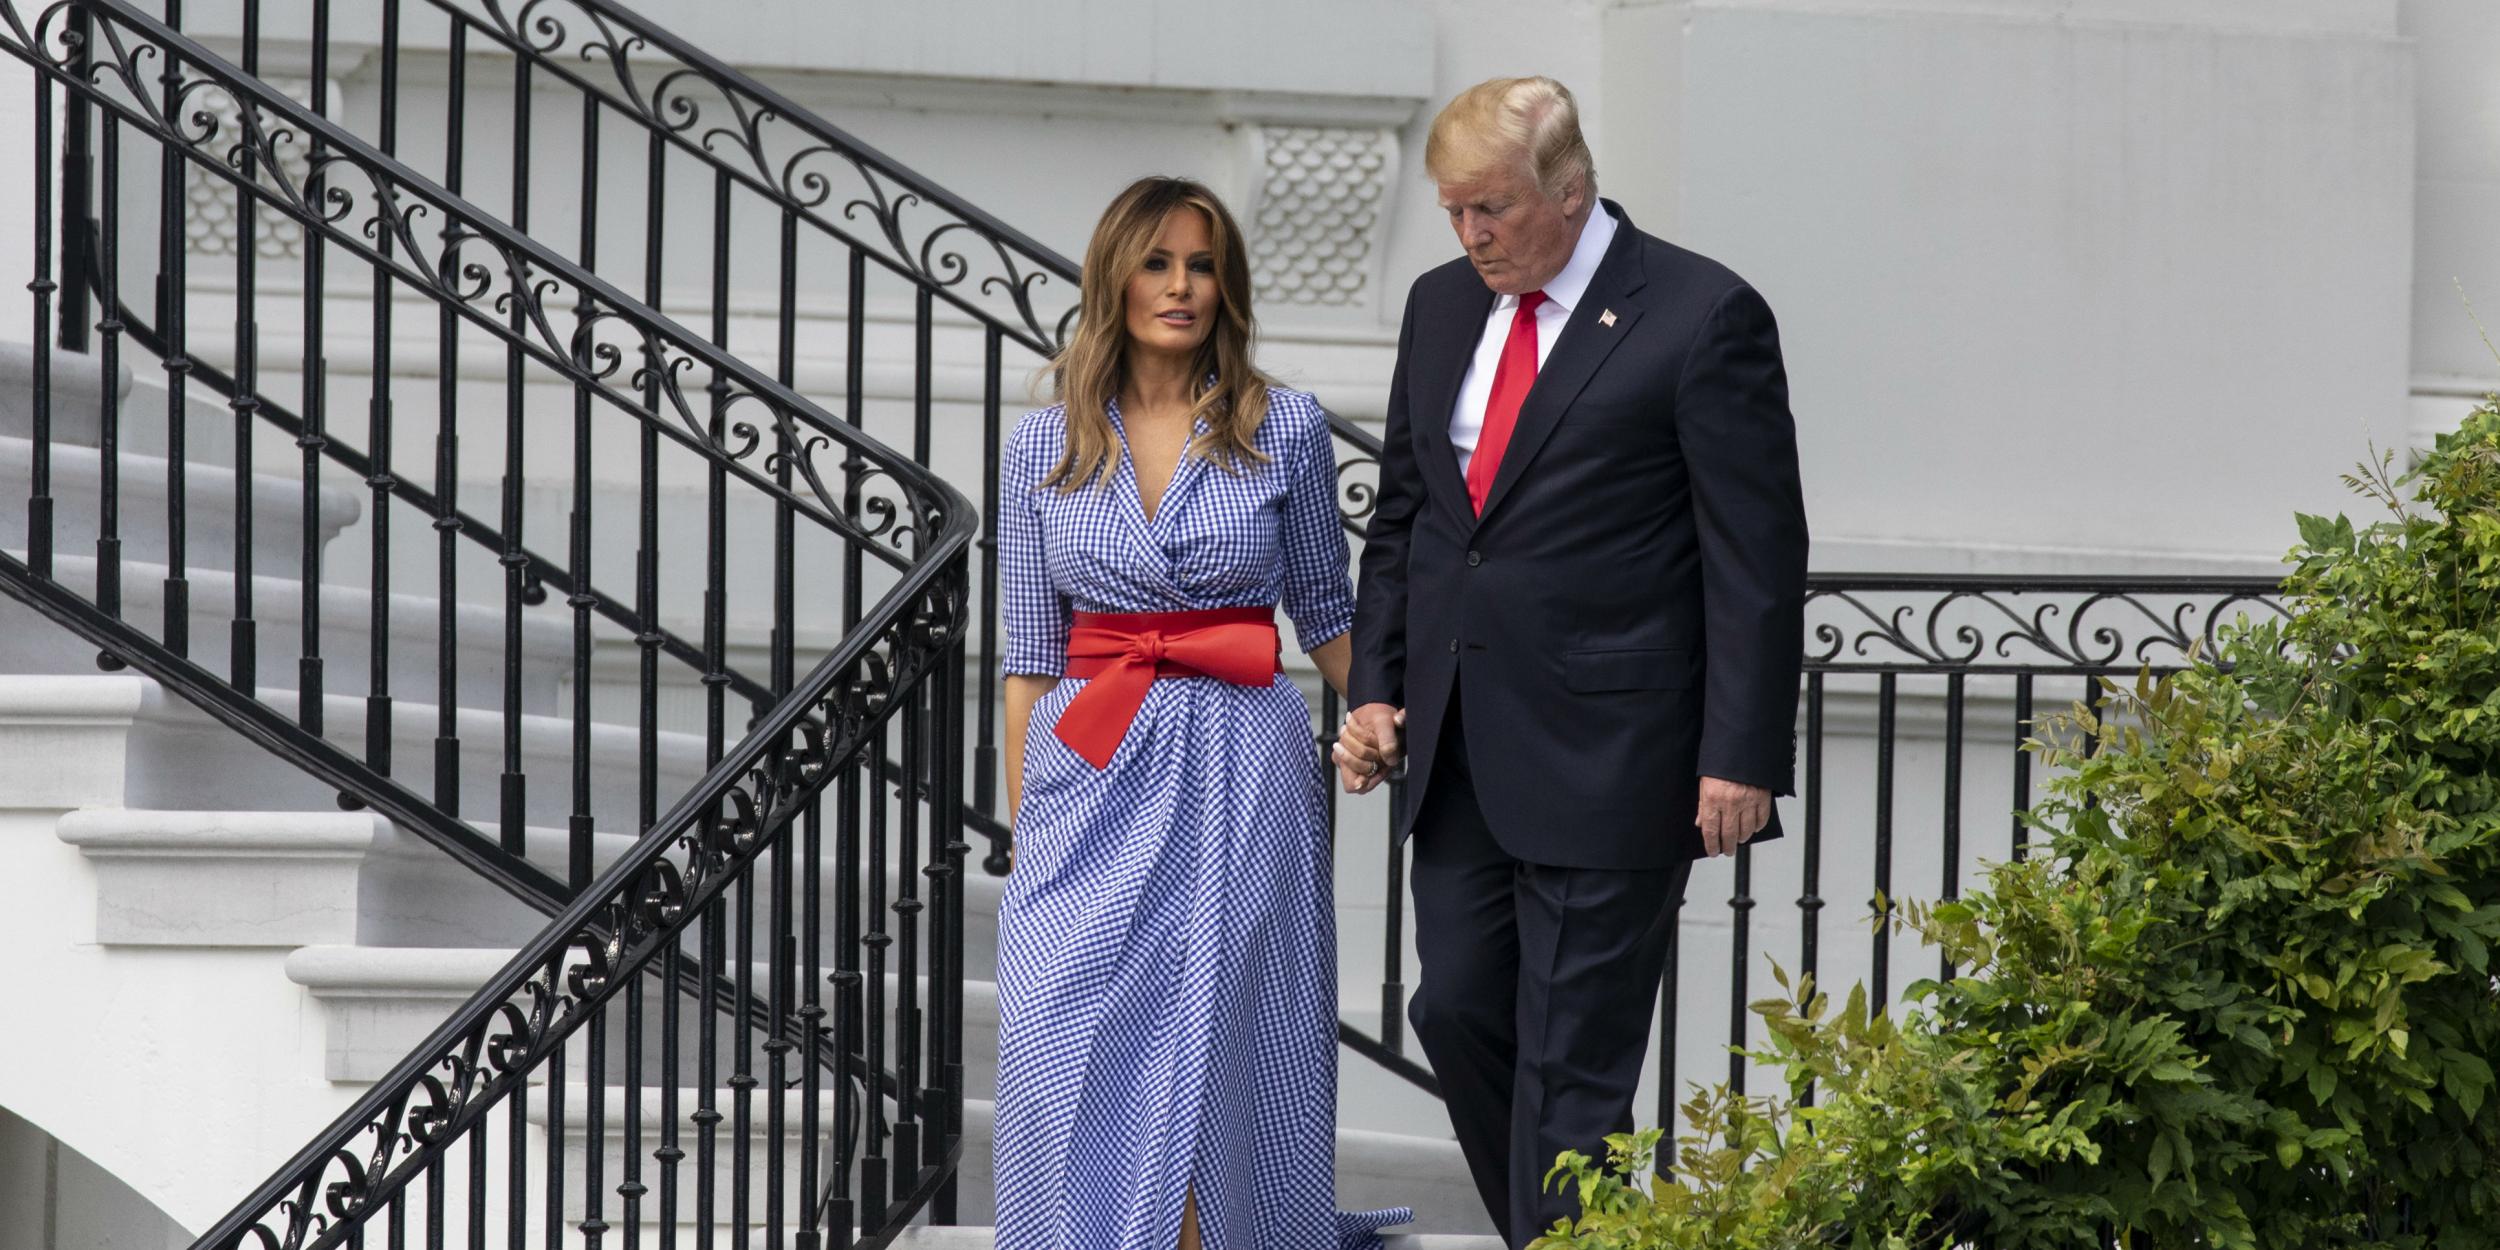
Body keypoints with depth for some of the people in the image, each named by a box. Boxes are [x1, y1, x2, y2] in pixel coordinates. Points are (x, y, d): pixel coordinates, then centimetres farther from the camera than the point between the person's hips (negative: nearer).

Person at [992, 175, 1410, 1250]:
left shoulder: (1285, 428, 2)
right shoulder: (1045, 448, 5)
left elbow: (1325, 613, 10)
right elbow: (1030, 657, 8)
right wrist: (1024, 825, 6)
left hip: (1239, 769, -1)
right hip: (1094, 773, 1)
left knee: (1216, 1053, -2)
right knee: (1061, 1044, -8)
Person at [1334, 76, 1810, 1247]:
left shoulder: (1700, 317, -9)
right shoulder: (1442, 307, 11)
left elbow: (1757, 559, -10)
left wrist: (1742, 757, -14)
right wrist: (1374, 690, 9)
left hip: (1606, 762, -7)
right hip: (1460, 754, 7)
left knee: (1572, 1062, -4)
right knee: (1457, 1013, 9)